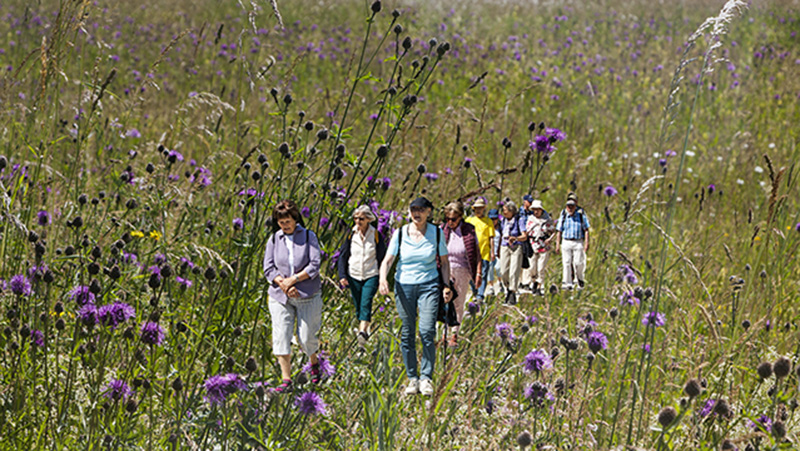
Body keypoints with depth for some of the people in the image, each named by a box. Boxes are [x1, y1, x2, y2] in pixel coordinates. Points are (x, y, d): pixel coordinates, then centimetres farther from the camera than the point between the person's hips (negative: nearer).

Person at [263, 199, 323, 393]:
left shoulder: (308, 237, -2)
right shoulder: (274, 240, 5)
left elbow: (314, 266, -8)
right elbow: (268, 268, 1)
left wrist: (293, 279, -16)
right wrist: (283, 284, -14)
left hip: (307, 296, -2)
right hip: (280, 296, 2)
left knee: (306, 336, 1)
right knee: (281, 336, -8)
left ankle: (314, 362, 34)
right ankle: (286, 380, -5)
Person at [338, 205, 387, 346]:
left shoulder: (376, 236, -3)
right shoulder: (351, 235, 2)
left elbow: (382, 258, 3)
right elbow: (343, 256, 6)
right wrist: (342, 275, -4)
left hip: (371, 276, -3)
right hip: (354, 276, 3)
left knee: (366, 304, -19)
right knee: (358, 306, 8)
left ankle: (363, 332, -31)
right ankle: (363, 328, 26)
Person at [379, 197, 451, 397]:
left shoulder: (436, 233, 1)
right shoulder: (400, 234, 0)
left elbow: (444, 262, 10)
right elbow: (387, 260, -5)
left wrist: (446, 286, -1)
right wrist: (383, 279, -24)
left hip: (428, 286, -1)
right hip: (404, 286, 1)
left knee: (427, 331, -15)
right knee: (407, 334, 2)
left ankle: (426, 378, -5)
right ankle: (412, 379, 12)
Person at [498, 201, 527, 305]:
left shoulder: (519, 220, -5)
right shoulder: (503, 220, 11)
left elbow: (524, 236, -11)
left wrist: (515, 238, -30)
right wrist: (498, 250, 19)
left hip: (516, 248, -4)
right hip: (504, 247, 4)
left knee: (514, 272, -10)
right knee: (504, 272, -1)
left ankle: (513, 294, -3)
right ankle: (508, 289, 23)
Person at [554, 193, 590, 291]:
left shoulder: (581, 213, 0)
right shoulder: (563, 214, 3)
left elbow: (586, 229, 1)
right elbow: (559, 230, 8)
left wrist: (586, 243, -6)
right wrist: (557, 244, 4)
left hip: (578, 242, -1)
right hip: (566, 241, 1)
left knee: (578, 263, -4)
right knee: (566, 263, -5)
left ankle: (580, 279, 21)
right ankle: (567, 283, -4)